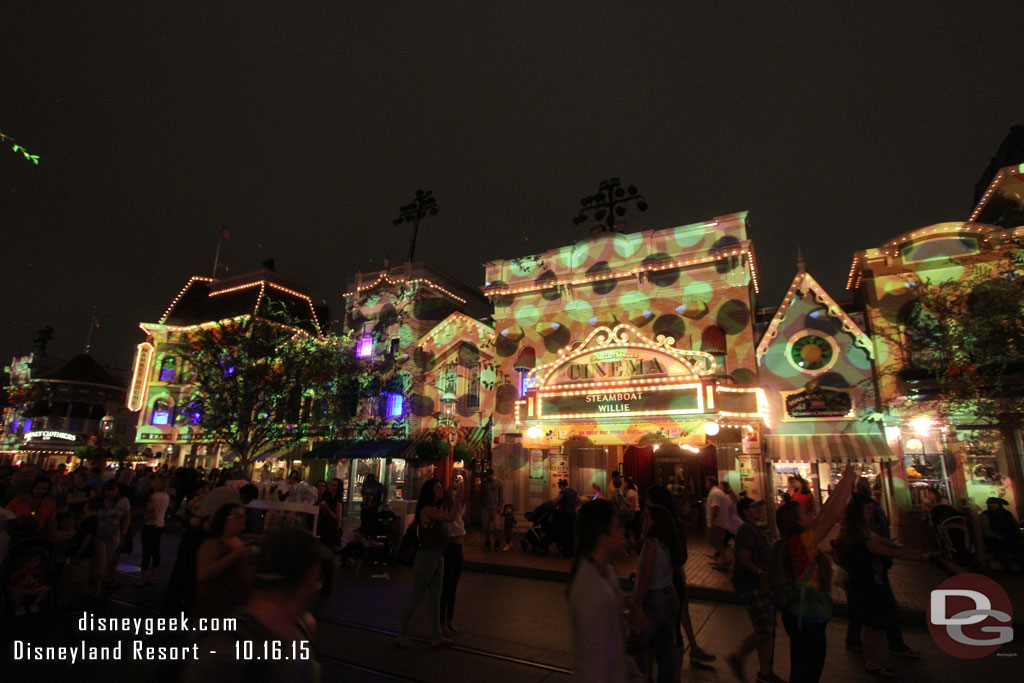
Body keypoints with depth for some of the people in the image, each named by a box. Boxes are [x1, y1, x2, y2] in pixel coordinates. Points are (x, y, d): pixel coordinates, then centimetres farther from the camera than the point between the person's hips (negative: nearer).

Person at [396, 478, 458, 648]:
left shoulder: (434, 510, 10)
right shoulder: (428, 510, -21)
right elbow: (451, 518, -24)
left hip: (438, 557, 9)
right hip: (427, 557, -9)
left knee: (435, 596, 14)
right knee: (416, 596, 5)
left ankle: (436, 636, 24)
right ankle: (402, 635, 22)